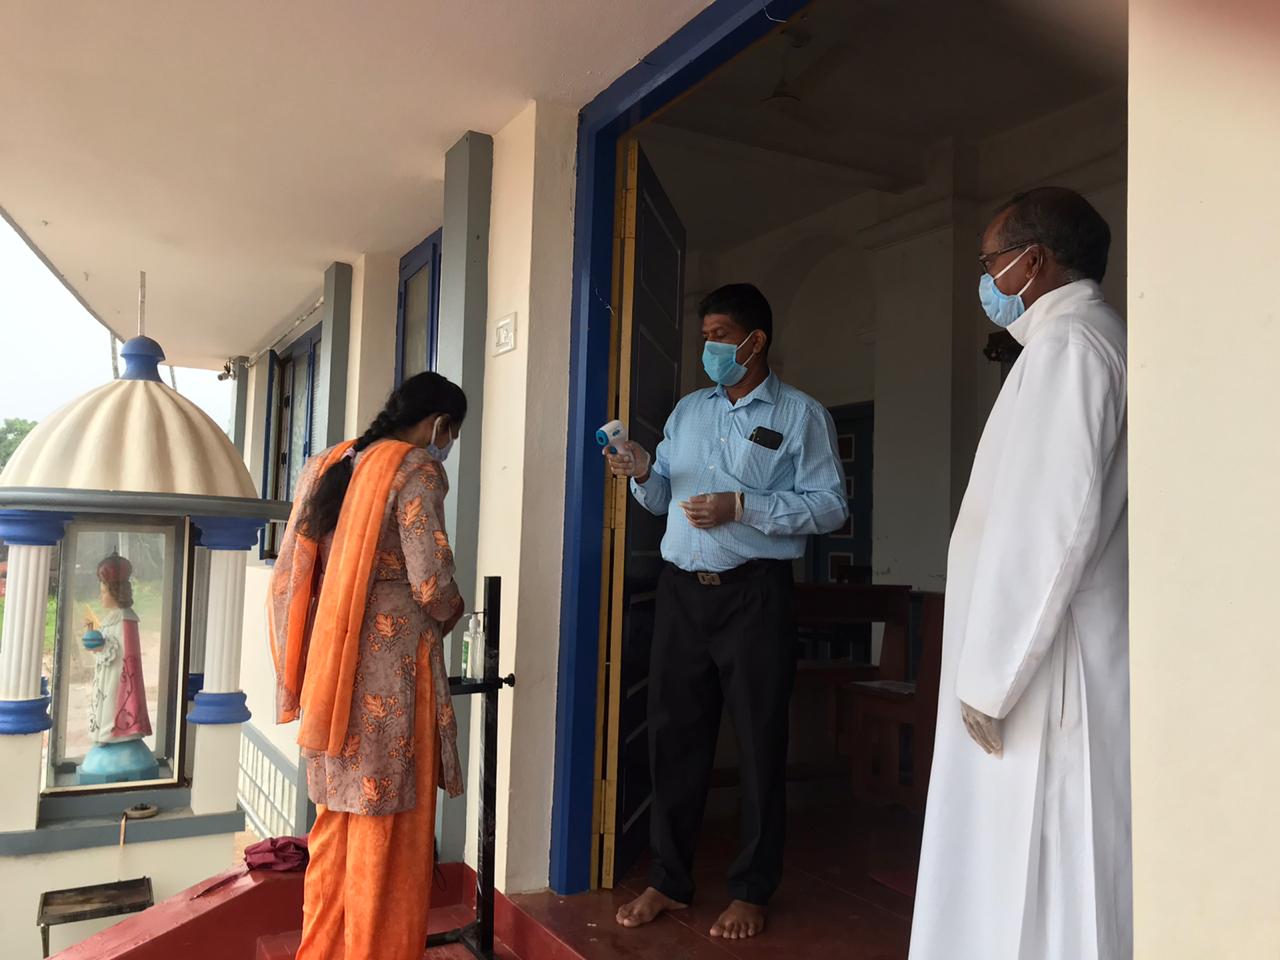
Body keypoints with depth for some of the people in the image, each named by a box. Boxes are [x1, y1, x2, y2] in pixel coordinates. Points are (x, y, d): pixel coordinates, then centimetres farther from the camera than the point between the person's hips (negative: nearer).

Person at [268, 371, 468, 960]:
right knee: (386, 828, 4)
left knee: (337, 817, 17)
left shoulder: (327, 465, 13)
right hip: (389, 666, -7)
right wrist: (450, 613, 3)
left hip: (327, 665, 8)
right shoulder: (417, 468, -9)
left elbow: (288, 574, 13)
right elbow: (431, 580, -18)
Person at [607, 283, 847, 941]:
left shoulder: (801, 415, 0)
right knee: (674, 734, 8)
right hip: (682, 589, 5)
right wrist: (643, 474, -5)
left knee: (759, 743, 4)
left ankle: (751, 892, 19)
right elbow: (664, 498, 17)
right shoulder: (688, 410, 16)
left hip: (754, 595, -4)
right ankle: (668, 881, 22)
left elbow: (830, 505, -9)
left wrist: (741, 507, -16)